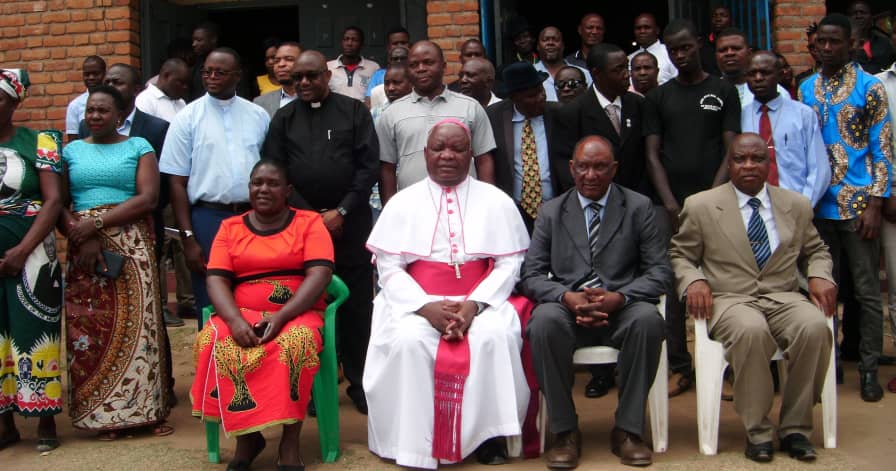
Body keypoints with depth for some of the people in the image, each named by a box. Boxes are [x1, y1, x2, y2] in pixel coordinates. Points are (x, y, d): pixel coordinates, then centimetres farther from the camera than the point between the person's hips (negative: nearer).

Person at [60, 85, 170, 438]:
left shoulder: (138, 147, 8)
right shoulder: (71, 151, 14)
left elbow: (148, 198, -5)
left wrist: (97, 224, -11)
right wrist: (82, 237, -12)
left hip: (132, 246, -2)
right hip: (84, 249, 2)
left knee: (137, 322, -5)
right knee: (90, 326, -1)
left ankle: (148, 409, 2)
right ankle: (103, 414, 6)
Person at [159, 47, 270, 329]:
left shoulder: (258, 116, 8)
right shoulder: (187, 118, 2)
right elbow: (177, 182, 0)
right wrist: (188, 238, -6)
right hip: (208, 218, -2)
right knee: (211, 306, 5)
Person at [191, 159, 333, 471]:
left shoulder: (309, 223, 6)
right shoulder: (230, 227, 14)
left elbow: (319, 275, -7)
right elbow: (216, 281, 3)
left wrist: (281, 317, -21)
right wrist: (235, 320, -18)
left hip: (296, 315, -2)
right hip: (242, 316, 2)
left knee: (297, 342, -37)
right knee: (213, 342, -30)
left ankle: (289, 443, -24)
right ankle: (245, 436, -15)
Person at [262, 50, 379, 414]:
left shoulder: (354, 111, 6)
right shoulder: (284, 119, 10)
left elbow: (369, 165, 0)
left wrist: (341, 212, -8)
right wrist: (313, 216, -5)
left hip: (350, 221, -1)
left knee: (356, 303, 2)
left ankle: (359, 381, 12)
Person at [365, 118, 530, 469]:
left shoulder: (496, 201, 8)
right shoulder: (402, 202, 7)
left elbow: (509, 264, 1)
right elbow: (389, 269, 1)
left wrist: (474, 304, -15)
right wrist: (426, 307, -15)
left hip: (481, 301, 0)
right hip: (416, 302, 0)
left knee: (495, 336, -31)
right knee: (407, 340, -31)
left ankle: (489, 433, -15)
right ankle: (413, 441, -17)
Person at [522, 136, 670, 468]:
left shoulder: (639, 207, 9)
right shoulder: (551, 212, 12)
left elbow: (660, 271, 2)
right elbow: (531, 275, 4)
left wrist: (619, 297, -17)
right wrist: (567, 297, -17)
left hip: (621, 309, 0)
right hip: (568, 308, 1)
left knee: (648, 318, -33)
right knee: (544, 320, -33)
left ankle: (627, 430, -18)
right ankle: (565, 432, -18)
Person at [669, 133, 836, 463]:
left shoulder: (797, 206, 14)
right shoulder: (700, 206, 5)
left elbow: (816, 251, 25)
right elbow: (680, 255, 10)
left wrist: (820, 276, 2)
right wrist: (693, 280, -12)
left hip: (784, 297, 3)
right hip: (729, 300, -3)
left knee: (815, 326, -31)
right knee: (751, 330, -37)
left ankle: (794, 428, -14)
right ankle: (757, 430, -19)